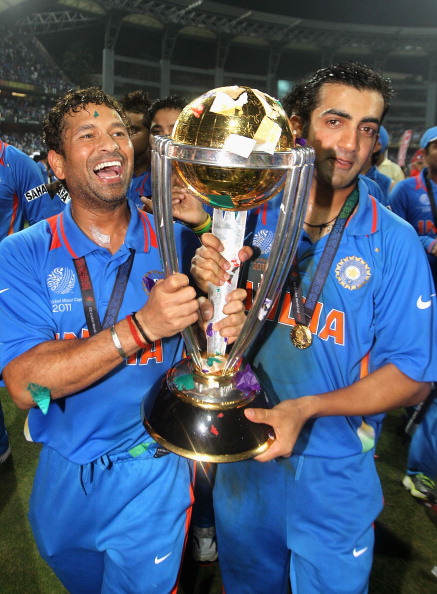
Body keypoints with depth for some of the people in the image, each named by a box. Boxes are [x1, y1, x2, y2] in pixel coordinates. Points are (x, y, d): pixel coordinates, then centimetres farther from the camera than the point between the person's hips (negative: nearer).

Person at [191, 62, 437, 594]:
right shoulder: (252, 216, -7)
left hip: (333, 475, -2)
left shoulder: (393, 242, -13)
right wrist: (209, 285, -23)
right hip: (242, 455, 3)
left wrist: (306, 408, -27)